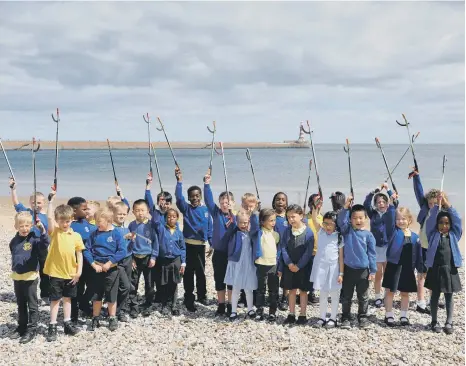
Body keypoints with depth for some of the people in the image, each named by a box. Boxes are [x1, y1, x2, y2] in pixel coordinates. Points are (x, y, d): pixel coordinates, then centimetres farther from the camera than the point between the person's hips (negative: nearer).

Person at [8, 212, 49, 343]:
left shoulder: (34, 239, -14)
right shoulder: (14, 241, 3)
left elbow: (44, 244, -34)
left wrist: (42, 230, -46)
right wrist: (14, 268, 14)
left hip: (30, 277, -6)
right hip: (17, 277, 6)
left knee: (32, 305, 4)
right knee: (21, 304, 18)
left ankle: (31, 329, 12)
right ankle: (21, 327, 30)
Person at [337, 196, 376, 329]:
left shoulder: (368, 235, -2)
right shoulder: (347, 230, -1)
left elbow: (371, 253, 1)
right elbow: (340, 221, -21)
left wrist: (373, 271, 0)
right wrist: (346, 207, -30)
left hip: (363, 270, 0)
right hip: (348, 269, 0)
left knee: (362, 297, 12)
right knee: (346, 296, 9)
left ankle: (363, 317, 27)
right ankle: (345, 318, 21)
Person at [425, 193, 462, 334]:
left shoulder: (454, 235, 5)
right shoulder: (433, 234, 2)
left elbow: (457, 219, -4)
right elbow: (430, 220, -10)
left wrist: (447, 204, -10)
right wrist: (438, 204, -17)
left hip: (450, 270, 1)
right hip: (435, 269, -1)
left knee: (449, 297, 9)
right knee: (435, 296, 9)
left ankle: (449, 323, 18)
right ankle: (434, 321, 19)